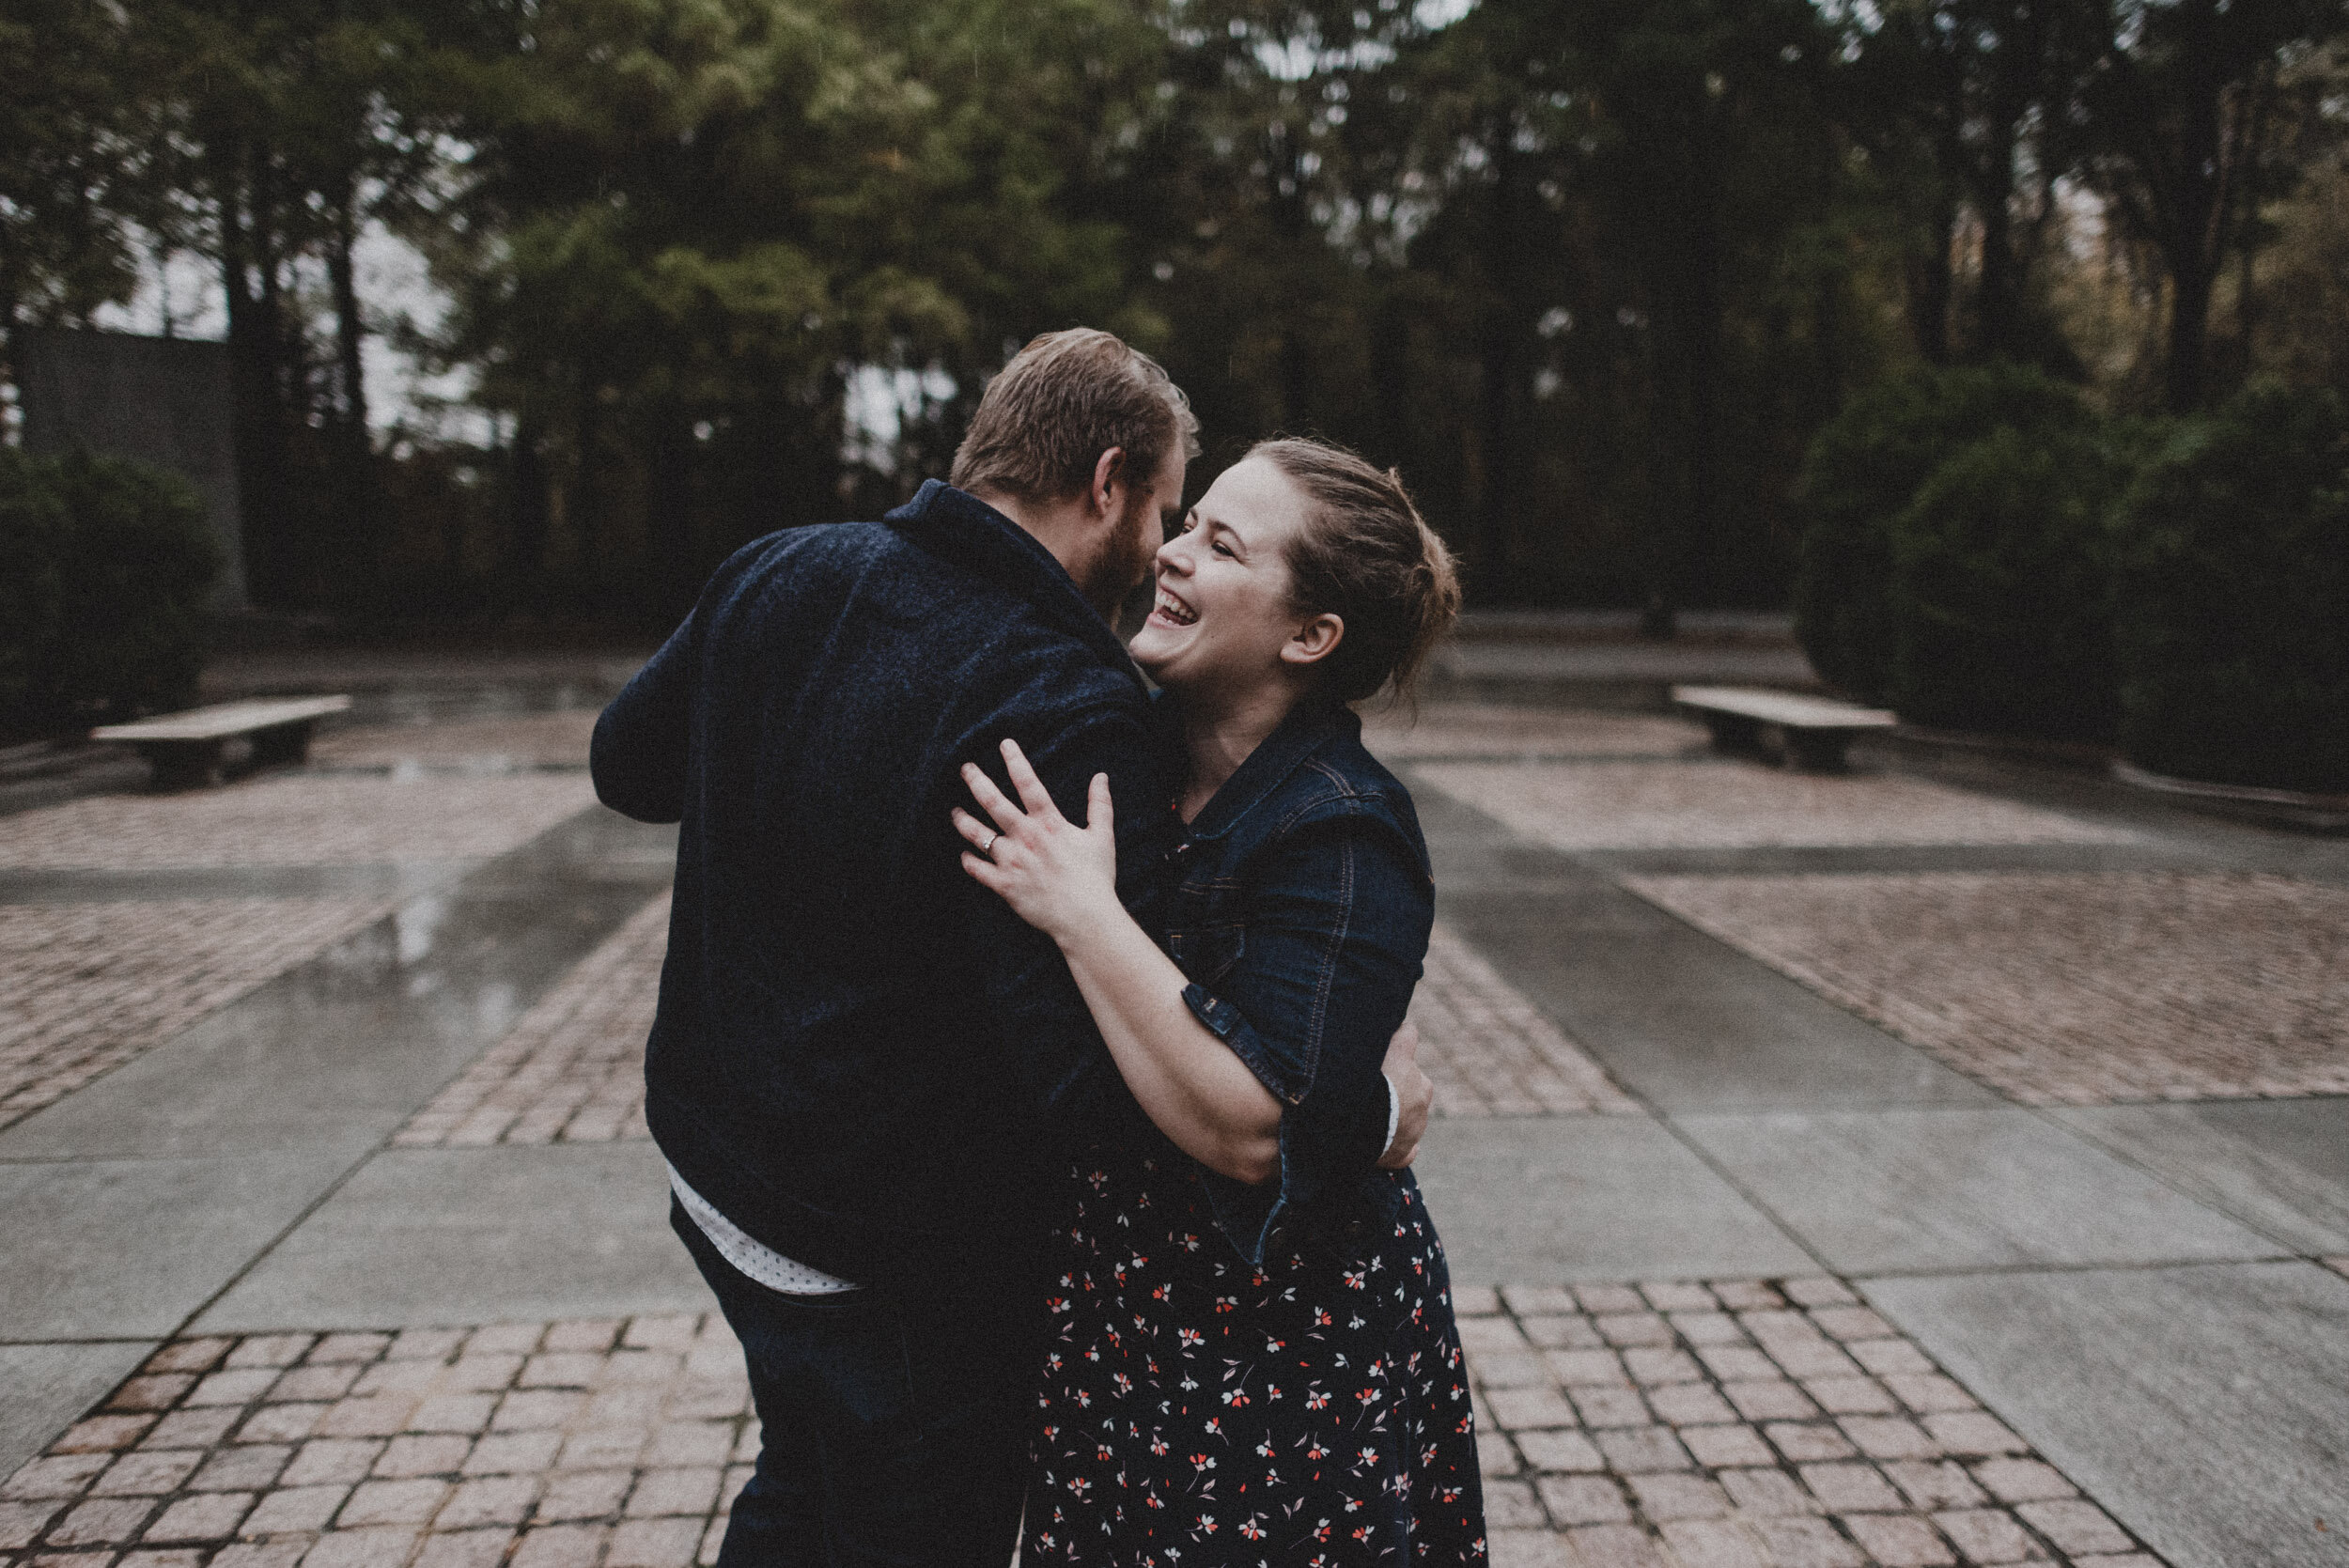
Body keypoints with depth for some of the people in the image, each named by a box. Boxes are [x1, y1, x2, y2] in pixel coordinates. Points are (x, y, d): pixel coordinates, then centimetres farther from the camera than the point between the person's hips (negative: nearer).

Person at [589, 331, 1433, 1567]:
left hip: (716, 1174, 7)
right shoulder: (1063, 714, -29)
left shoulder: (774, 573, -6)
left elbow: (625, 763, 10)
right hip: (889, 1267, -7)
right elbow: (1097, 1078, -33)